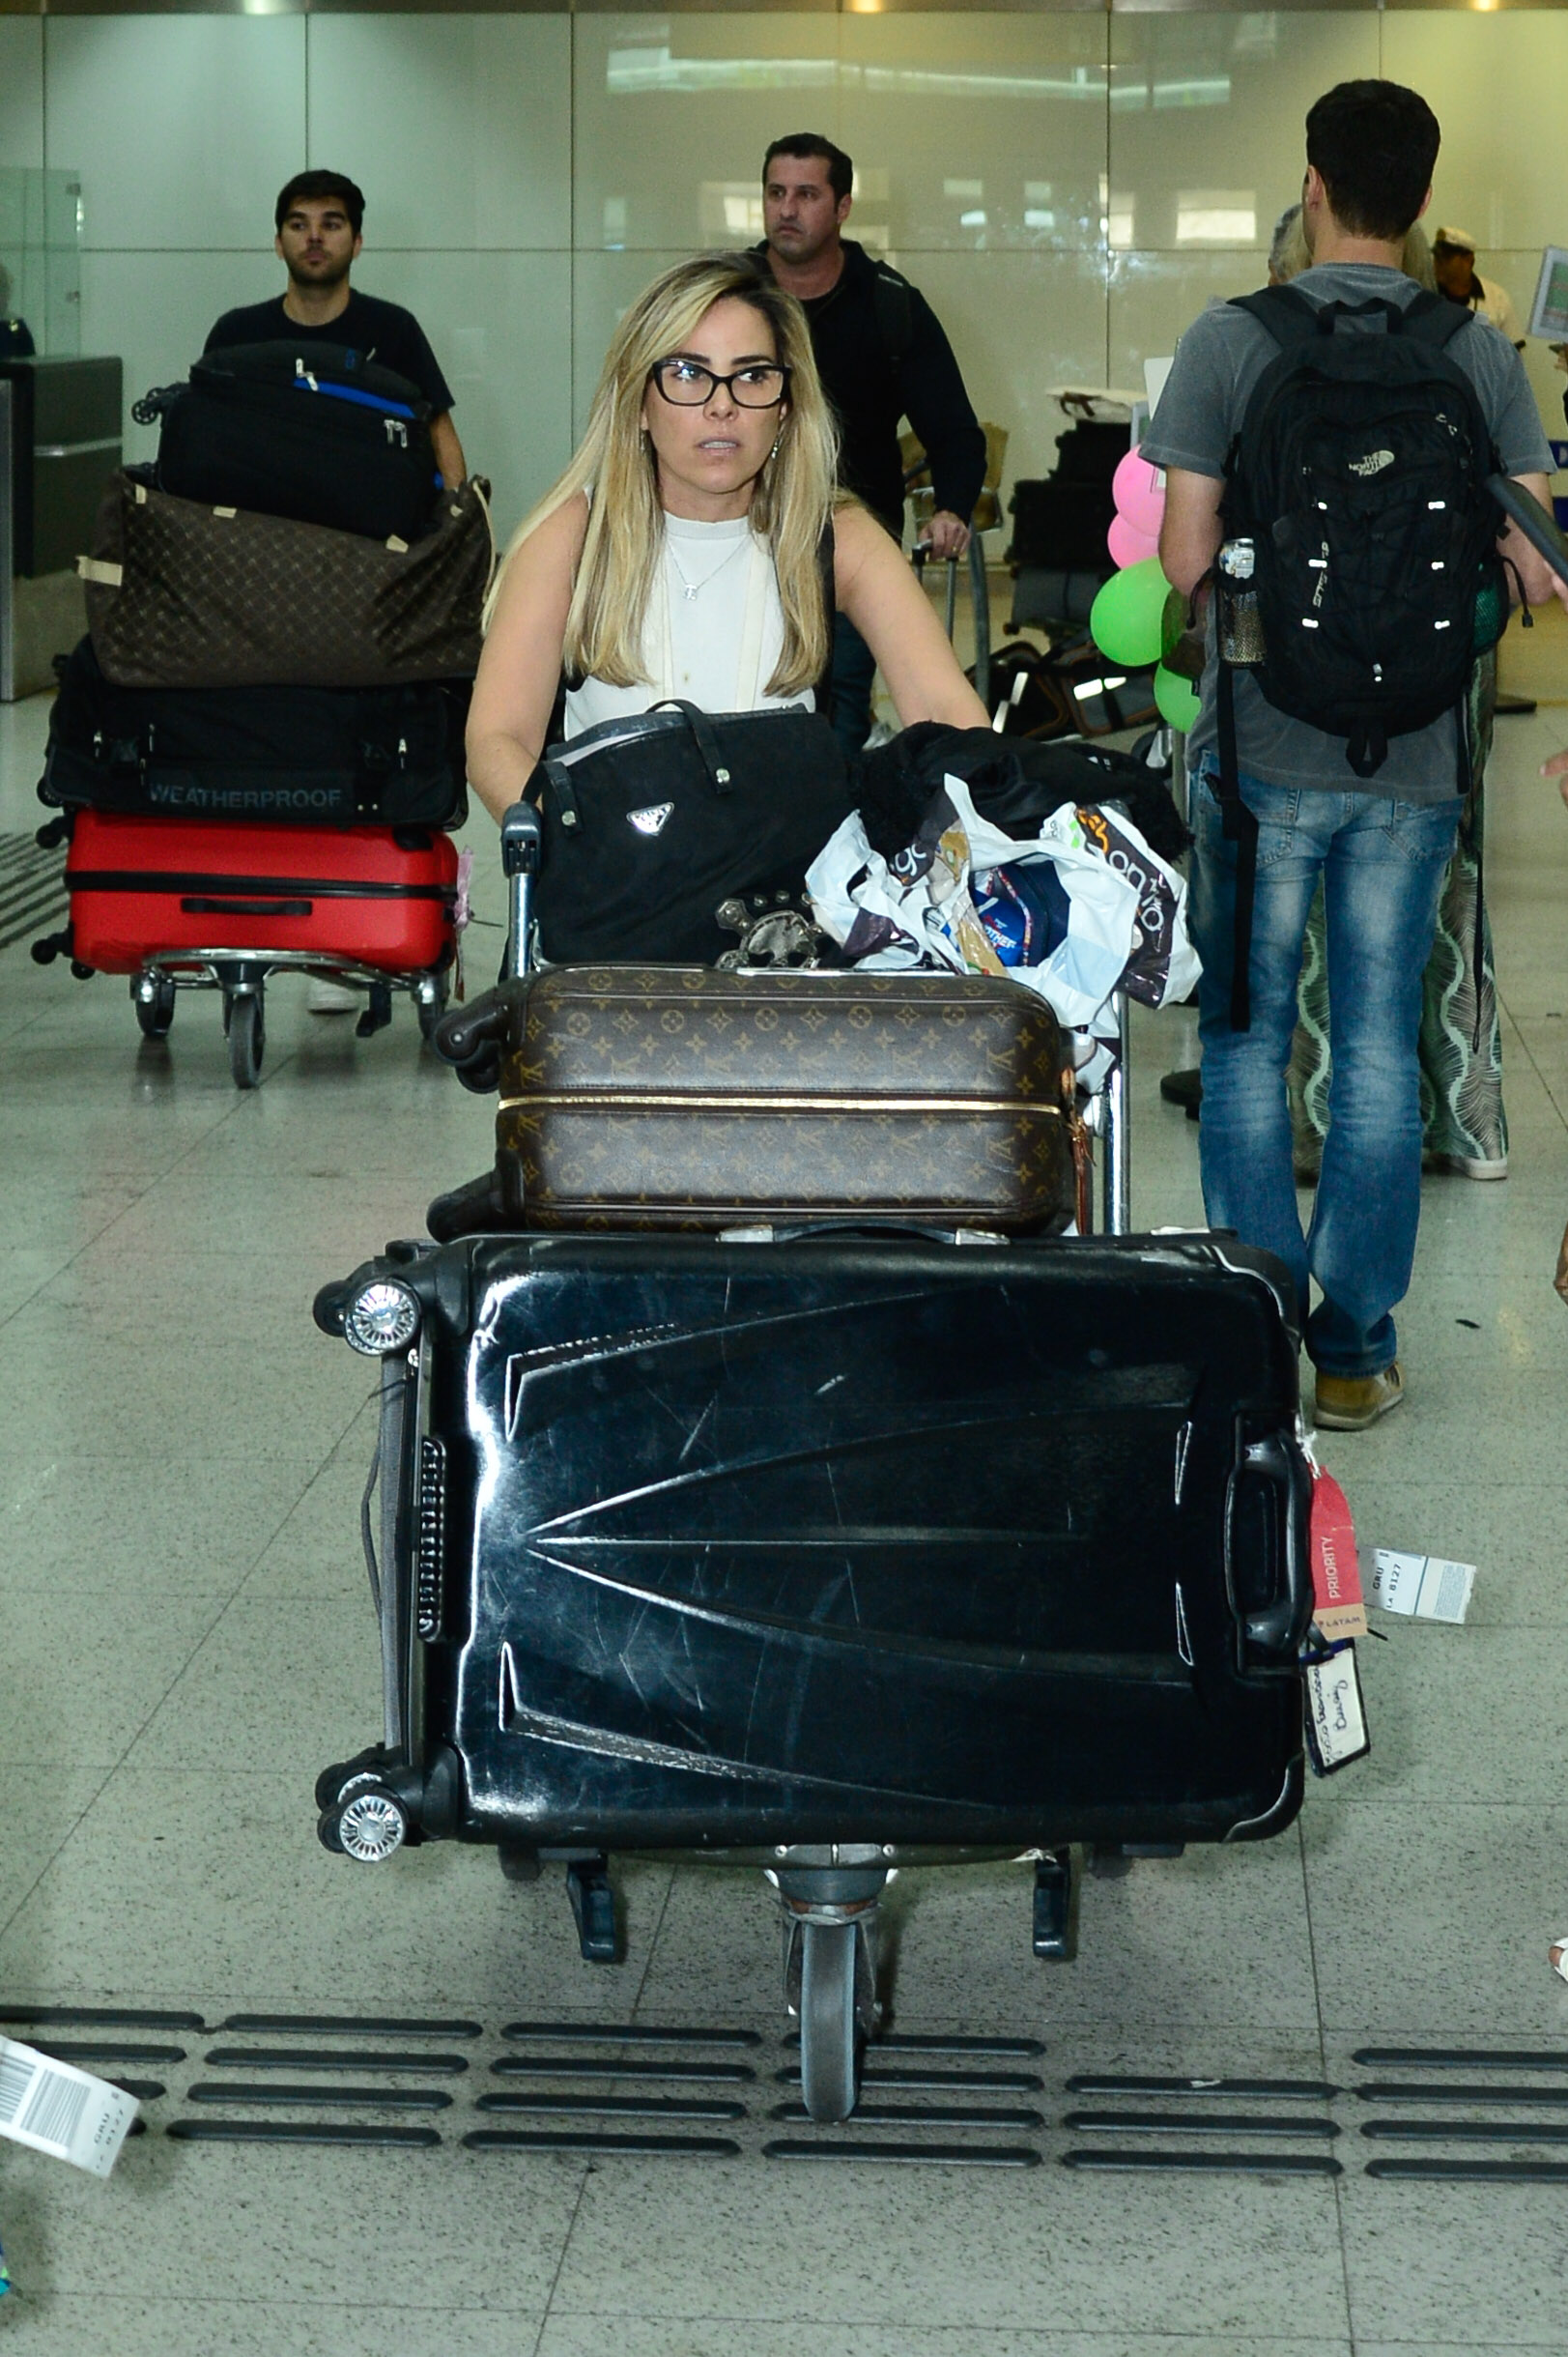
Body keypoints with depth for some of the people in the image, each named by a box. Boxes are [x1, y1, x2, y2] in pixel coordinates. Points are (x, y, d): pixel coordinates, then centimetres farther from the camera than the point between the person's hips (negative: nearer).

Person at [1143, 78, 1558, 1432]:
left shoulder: (1233, 341, -7)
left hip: (1263, 749, -2)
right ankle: (1356, 1348, 13)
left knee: (1247, 1045, 8)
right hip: (1411, 758, 2)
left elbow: (1185, 559, -9)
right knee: (1380, 1051, 9)